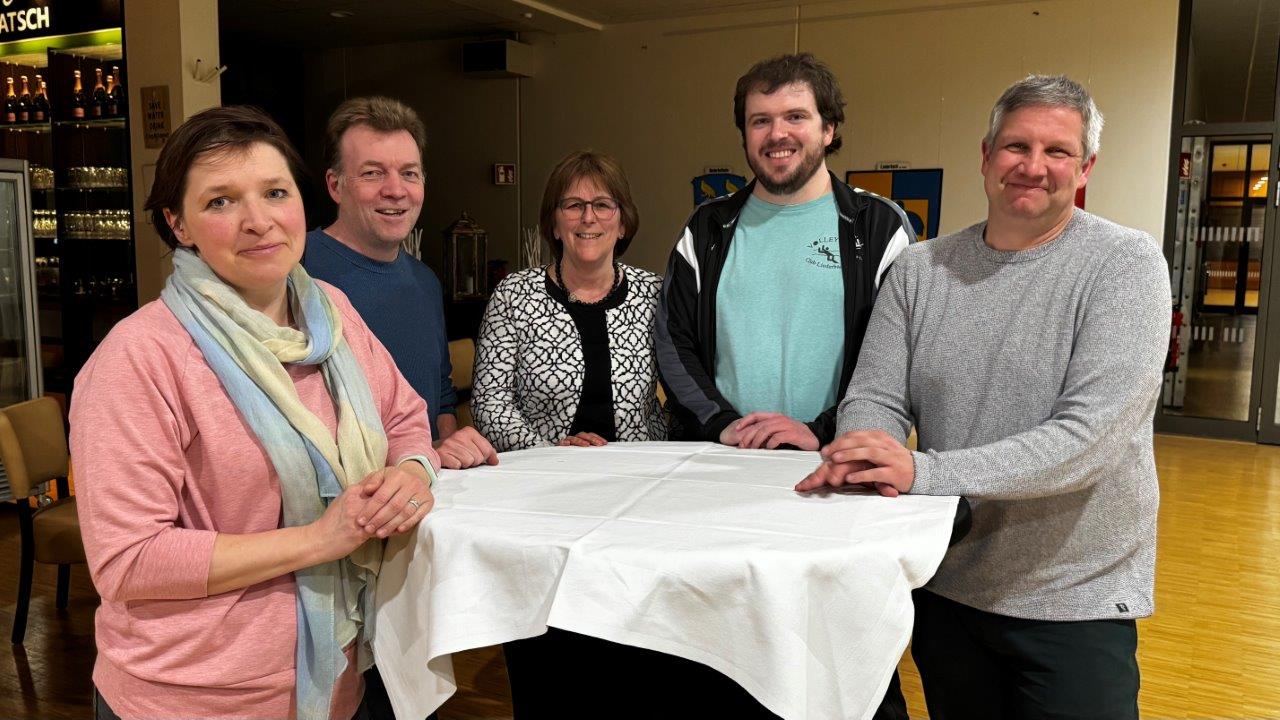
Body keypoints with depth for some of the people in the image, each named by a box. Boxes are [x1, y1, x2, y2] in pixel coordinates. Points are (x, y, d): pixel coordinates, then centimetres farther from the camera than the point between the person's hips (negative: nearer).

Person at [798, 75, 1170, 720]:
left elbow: (1093, 436, -23)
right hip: (943, 588, 4)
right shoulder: (919, 269, -1)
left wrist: (924, 471, -29)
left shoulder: (1126, 265, -13)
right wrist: (862, 457, -26)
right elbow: (874, 399, -2)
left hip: (1076, 600, -3)